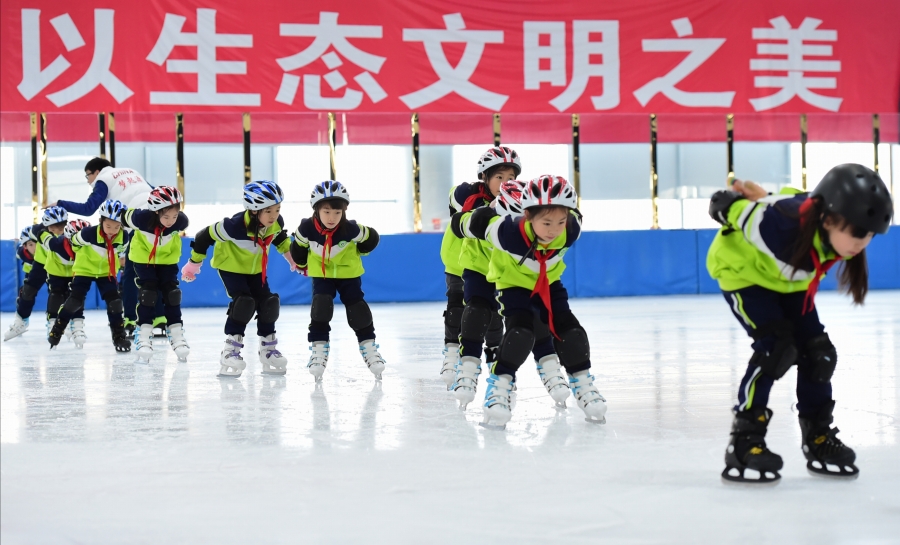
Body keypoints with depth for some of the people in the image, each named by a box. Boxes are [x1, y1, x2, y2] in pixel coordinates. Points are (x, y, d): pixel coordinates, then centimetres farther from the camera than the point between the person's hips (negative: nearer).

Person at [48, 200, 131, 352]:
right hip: (84, 269, -3)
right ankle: (56, 331, 10)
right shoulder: (89, 234, -32)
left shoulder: (123, 237, -21)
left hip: (107, 271, 3)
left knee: (114, 301, -8)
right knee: (74, 300, -8)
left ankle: (119, 335, 3)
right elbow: (75, 241, -10)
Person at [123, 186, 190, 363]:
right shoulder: (141, 218, -37)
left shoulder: (181, 221, -31)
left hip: (168, 258, 2)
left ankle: (177, 335, 6)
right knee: (148, 293, -11)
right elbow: (126, 216, -13)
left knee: (172, 294, -3)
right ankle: (143, 337, -5)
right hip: (143, 257, -2)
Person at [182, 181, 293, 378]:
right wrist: (194, 263, -14)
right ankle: (230, 350, -11)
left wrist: (293, 259, 9)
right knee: (243, 303, -21)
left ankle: (268, 348, 12)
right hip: (231, 266, -6)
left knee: (268, 303, -2)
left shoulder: (276, 223, -18)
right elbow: (207, 235, -25)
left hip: (256, 268, 6)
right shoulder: (236, 225, -37)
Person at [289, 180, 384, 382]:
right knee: (320, 307, -15)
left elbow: (371, 238, -11)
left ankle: (368, 346, 12)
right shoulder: (306, 228, -25)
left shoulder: (351, 229, -29)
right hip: (321, 272, 1)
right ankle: (319, 347, -3)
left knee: (357, 309, -4)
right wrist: (302, 265, 8)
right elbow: (298, 246, -4)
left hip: (349, 272, -1)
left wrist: (356, 253, 2)